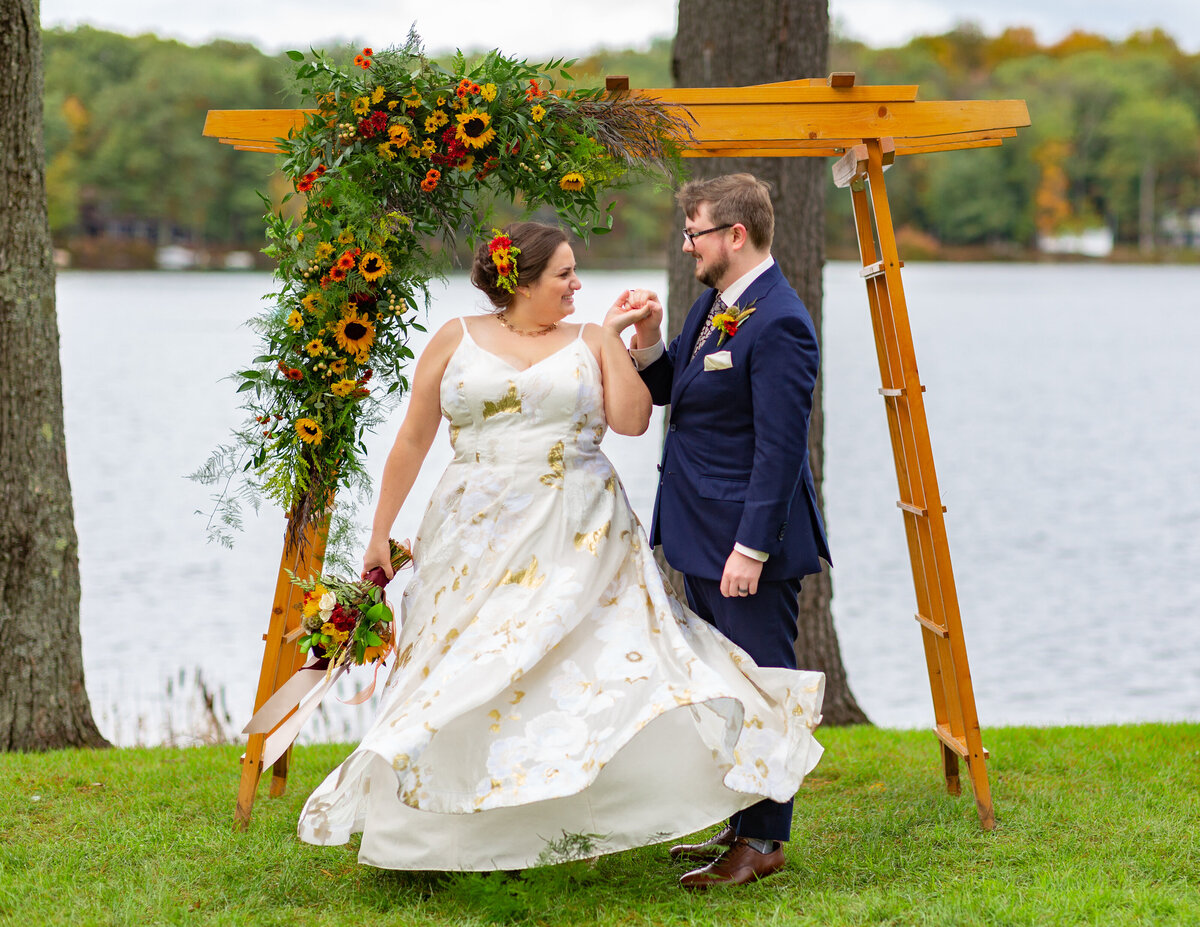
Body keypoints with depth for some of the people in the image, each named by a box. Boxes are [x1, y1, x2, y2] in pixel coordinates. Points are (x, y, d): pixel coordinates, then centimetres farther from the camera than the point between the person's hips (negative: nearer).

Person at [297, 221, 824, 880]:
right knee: (467, 676, 1)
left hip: (578, 537, 0)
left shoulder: (592, 343, 6)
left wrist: (616, 338, -8)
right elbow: (412, 441, 10)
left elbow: (631, 421, -8)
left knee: (589, 662, -13)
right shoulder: (456, 340, 5)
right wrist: (380, 533, 11)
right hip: (481, 539, 0)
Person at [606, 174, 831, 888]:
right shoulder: (715, 302, 11)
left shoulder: (777, 325, -20)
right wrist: (648, 343, -1)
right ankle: (742, 824, 27)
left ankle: (764, 841, 6)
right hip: (704, 535, 11)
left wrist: (751, 547, -24)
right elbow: (668, 389, 20)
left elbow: (781, 448, -23)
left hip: (751, 541, -10)